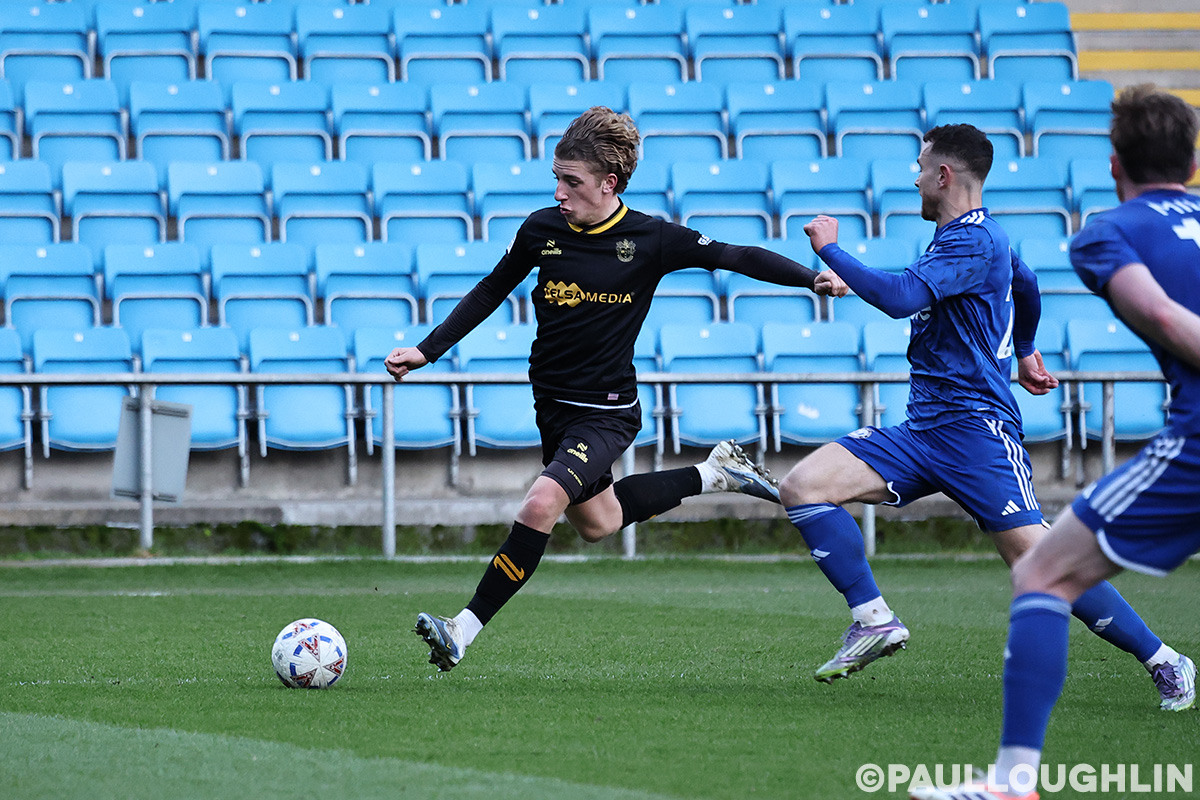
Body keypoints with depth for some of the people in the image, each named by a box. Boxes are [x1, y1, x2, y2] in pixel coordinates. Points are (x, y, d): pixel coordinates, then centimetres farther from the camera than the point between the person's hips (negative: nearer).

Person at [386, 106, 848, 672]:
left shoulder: (651, 240, -14)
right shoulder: (542, 229, -5)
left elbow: (739, 258, -5)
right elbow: (491, 291, 10)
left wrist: (814, 278, -16)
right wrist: (427, 351, 7)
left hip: (608, 411, -6)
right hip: (552, 405, 6)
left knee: (543, 503, -27)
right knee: (595, 523, 22)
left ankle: (463, 631, -22)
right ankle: (712, 474, 40)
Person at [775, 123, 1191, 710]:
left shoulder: (974, 241, -13)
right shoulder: (973, 235, 19)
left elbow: (901, 297, -26)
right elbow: (1026, 286, 38)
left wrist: (830, 250, -14)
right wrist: (1024, 350, 56)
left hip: (974, 426, -10)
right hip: (920, 431, 10)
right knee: (801, 486, -6)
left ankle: (1163, 662, -5)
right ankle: (874, 620, -8)